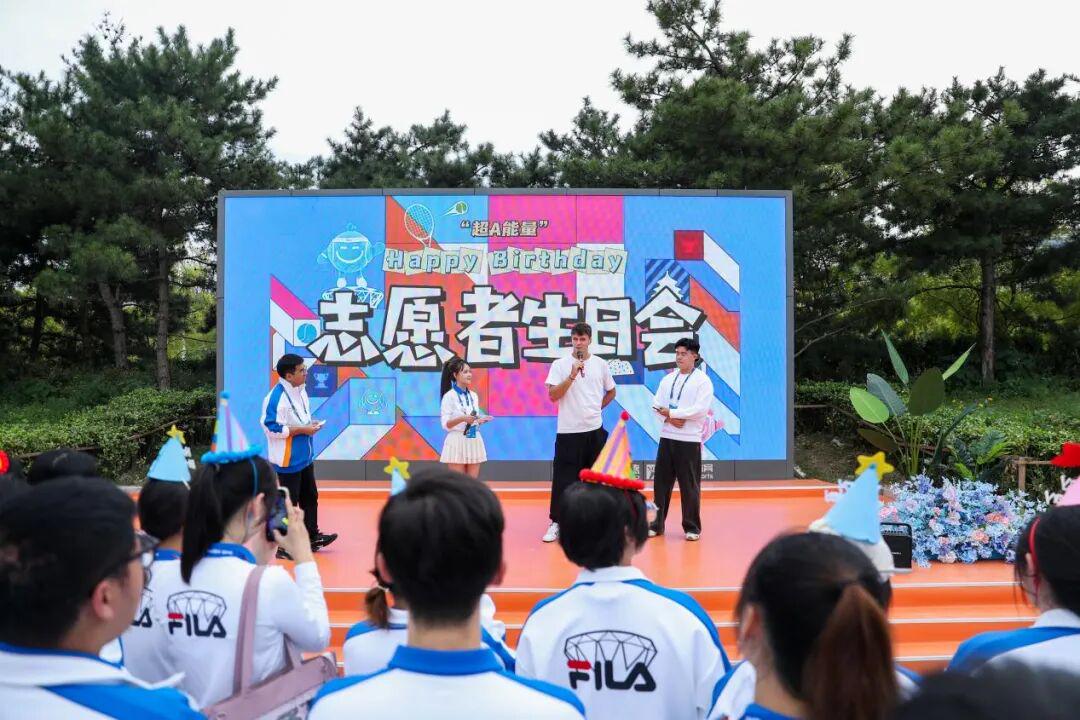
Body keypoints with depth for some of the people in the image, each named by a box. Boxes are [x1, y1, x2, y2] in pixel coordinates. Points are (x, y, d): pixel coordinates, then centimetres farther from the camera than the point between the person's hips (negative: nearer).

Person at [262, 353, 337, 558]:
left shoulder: (301, 390, 6)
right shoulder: (276, 397, -23)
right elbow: (271, 427, -26)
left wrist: (311, 424, -1)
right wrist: (302, 430, -23)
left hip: (304, 457, 9)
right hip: (287, 460, -9)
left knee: (310, 497, 19)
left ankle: (312, 537, 34)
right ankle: (285, 546, 14)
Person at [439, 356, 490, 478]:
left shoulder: (474, 396, 11)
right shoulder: (449, 396, -7)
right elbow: (445, 424, -10)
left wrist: (481, 420, -4)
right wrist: (462, 418, -24)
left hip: (474, 442, 6)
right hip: (457, 442, -6)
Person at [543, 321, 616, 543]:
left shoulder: (601, 364, 6)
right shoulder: (560, 365, -3)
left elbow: (611, 392, 19)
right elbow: (553, 395, -11)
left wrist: (597, 408, 8)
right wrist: (572, 375, -18)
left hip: (595, 429, 3)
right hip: (568, 430, -3)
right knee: (563, 478, -2)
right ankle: (556, 523, 6)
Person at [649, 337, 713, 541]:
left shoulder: (702, 380, -4)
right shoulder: (667, 379, 13)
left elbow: (700, 410, -15)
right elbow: (656, 405, 8)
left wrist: (671, 412, -12)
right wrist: (670, 418, -11)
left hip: (689, 440, -5)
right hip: (666, 437, 5)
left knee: (689, 485, 2)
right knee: (661, 482, 7)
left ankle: (692, 528, 15)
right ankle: (657, 524, 18)